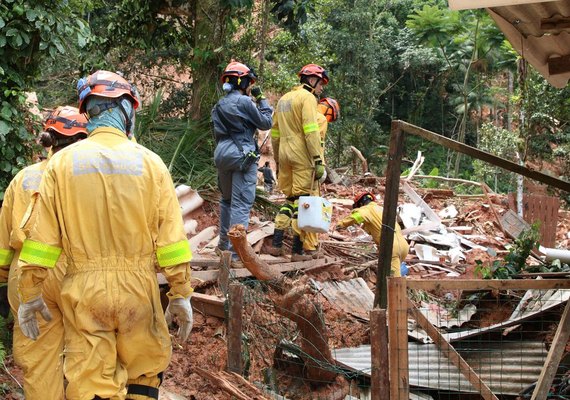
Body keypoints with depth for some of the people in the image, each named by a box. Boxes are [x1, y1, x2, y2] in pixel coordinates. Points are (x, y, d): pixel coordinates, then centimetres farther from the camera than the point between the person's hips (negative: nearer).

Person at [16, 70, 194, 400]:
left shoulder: (63, 162, -1)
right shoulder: (149, 162, -2)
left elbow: (41, 238, -2)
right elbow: (172, 238, -4)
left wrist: (30, 295, 7)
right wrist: (181, 294, 4)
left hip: (84, 289, 0)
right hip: (137, 286, 0)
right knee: (146, 372, 18)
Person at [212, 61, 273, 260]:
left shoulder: (220, 105, 12)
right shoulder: (244, 102, -11)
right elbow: (266, 123, -4)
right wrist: (261, 99, 5)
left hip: (223, 155, 8)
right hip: (243, 156, -8)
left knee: (227, 199, 21)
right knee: (241, 203, -7)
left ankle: (224, 243, 30)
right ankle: (237, 251, -11)